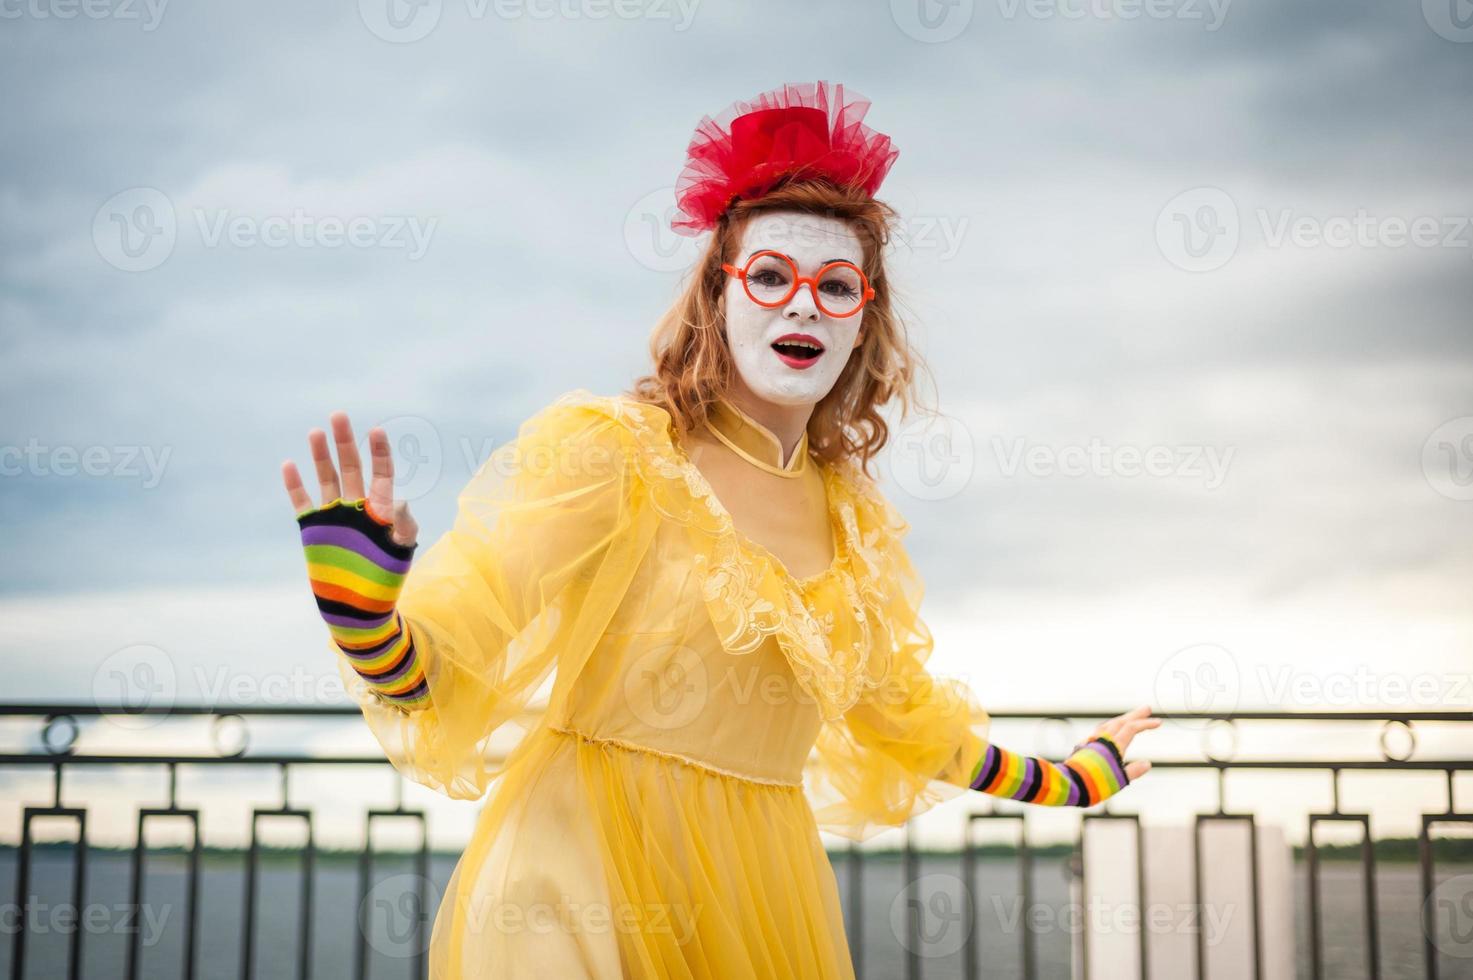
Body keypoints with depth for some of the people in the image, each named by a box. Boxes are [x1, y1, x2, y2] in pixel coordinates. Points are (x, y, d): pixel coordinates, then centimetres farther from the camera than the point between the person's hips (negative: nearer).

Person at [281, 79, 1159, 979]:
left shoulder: (855, 520, 7)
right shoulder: (606, 451, -10)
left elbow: (903, 711, 24)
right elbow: (432, 667, -15)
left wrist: (1063, 782, 31)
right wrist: (361, 608, -36)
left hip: (759, 892, 6)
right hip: (580, 877, -5)